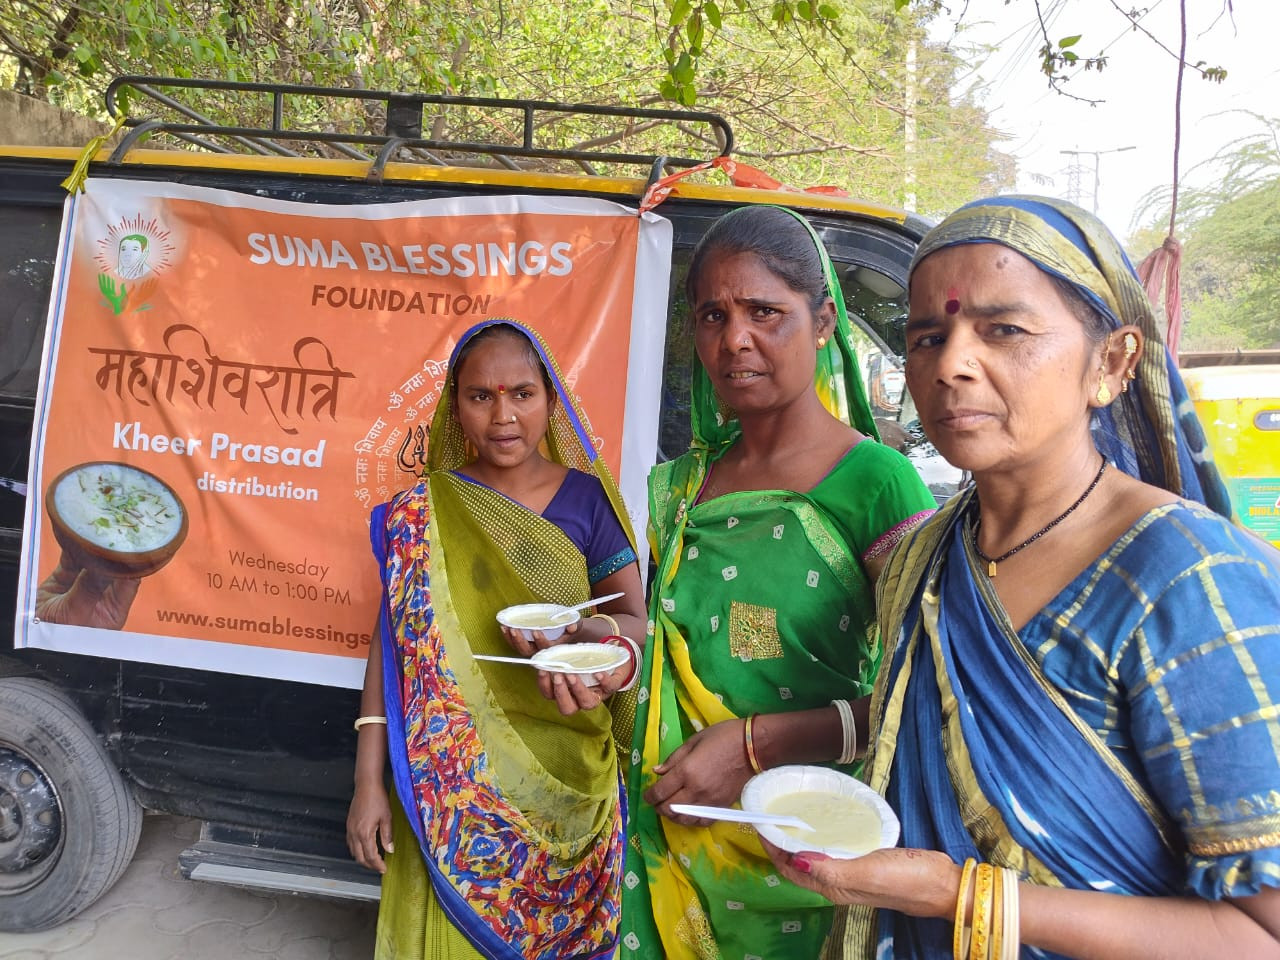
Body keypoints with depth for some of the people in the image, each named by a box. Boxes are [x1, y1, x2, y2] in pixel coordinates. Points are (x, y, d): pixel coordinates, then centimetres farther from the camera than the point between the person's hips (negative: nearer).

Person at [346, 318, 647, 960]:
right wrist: (367, 782, -3)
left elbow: (634, 619, -4)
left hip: (566, 775, 1)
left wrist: (585, 633, -27)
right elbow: (391, 646, 0)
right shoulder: (421, 514, -2)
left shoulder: (585, 498, -2)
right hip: (450, 777, 0)